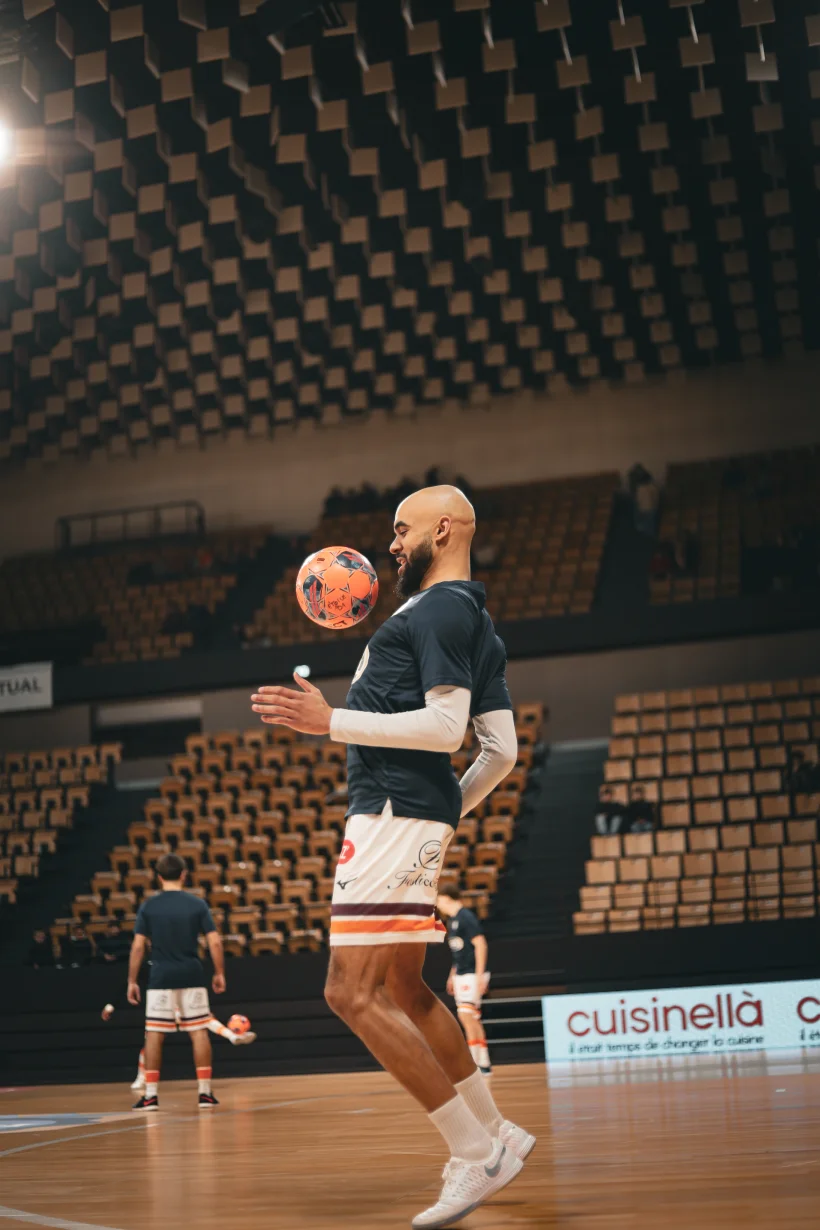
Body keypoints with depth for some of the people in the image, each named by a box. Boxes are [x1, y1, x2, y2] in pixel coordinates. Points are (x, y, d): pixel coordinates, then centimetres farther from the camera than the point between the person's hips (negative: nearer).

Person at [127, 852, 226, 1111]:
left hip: (161, 978, 0)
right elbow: (215, 942, -4)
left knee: (154, 1035, 5)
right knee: (199, 1031, 6)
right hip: (192, 976, 1)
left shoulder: (148, 906, -1)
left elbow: (138, 946, -4)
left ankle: (150, 1095, 4)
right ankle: (205, 1092, 5)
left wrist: (132, 981, 2)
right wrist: (219, 973, 7)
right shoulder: (197, 904, 0)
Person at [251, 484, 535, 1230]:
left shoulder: (440, 609, -10)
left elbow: (445, 724, -21)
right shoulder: (476, 623, 20)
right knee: (403, 990, 19)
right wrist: (454, 809, 28)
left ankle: (478, 1154, -10)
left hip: (395, 812, -11)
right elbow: (503, 751, 18)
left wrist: (330, 722, -19)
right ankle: (494, 1135, 25)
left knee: (354, 994, -13)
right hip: (419, 816, 11)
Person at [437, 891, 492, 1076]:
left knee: (465, 1014, -15)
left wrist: (479, 975, -21)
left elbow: (480, 944, -17)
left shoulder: (466, 917, -13)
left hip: (472, 973, -9)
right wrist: (452, 975, 22)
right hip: (460, 974, 9)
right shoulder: (451, 920, 14)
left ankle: (474, 1064, -12)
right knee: (472, 1019, 9)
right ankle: (484, 1065, 14)